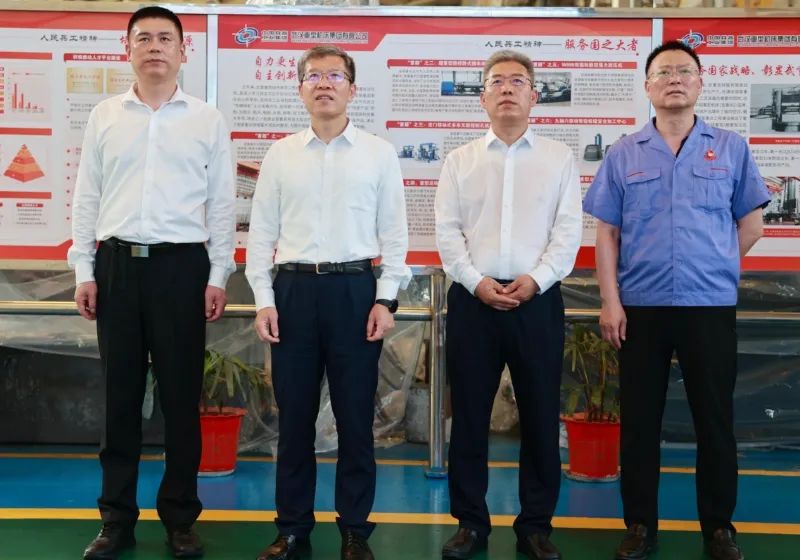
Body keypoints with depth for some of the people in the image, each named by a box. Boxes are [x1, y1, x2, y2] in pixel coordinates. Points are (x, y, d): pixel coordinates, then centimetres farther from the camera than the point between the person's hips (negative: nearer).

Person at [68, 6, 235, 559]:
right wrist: (84, 270, 3)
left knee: (181, 396, 4)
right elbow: (87, 198, 10)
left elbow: (222, 203, 4)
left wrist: (218, 276, -2)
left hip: (181, 265, -1)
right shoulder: (104, 116, 10)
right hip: (117, 264, 2)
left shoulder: (208, 120, 5)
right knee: (121, 394, 6)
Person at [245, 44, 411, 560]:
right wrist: (264, 299, 0)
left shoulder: (379, 153, 4)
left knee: (356, 416, 4)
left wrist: (386, 299, -5)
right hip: (293, 289, 1)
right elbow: (262, 232, 8)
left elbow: (394, 232, 3)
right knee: (294, 416, 7)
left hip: (355, 290, -1)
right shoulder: (280, 155, 8)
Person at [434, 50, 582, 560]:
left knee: (540, 416, 5)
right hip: (473, 300, 1)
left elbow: (568, 231, 0)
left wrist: (535, 279, -13)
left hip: (538, 300, 0)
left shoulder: (559, 158, 8)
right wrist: (476, 281, -11)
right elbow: (447, 231, 3)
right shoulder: (460, 160, 10)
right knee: (469, 415, 5)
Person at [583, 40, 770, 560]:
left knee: (715, 419, 6)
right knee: (640, 420, 7)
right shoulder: (624, 154, 5)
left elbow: (751, 223, 10)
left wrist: (712, 269, 8)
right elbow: (607, 232, 3)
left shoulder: (731, 148, 4)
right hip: (640, 307, 1)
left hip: (711, 306, 0)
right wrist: (610, 300, -4)